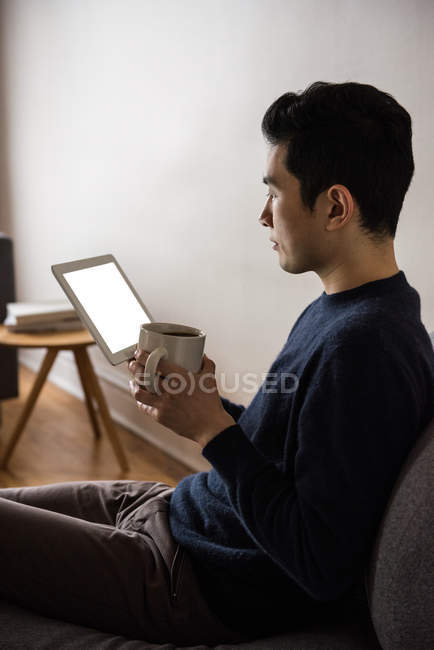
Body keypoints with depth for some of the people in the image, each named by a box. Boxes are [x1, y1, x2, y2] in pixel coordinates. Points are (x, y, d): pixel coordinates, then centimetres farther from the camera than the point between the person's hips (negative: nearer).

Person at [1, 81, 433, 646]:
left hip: (209, 587, -9)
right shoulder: (336, 309, 4)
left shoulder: (362, 349, -28)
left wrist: (212, 429, -22)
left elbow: (324, 567, -27)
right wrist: (203, 404, -3)